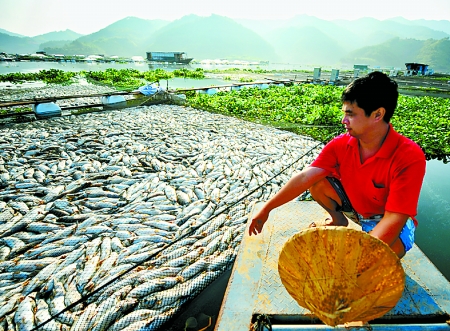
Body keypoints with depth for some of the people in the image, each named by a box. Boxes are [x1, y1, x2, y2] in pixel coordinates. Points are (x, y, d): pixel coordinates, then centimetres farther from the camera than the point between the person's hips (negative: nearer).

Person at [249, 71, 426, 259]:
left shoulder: (410, 157, -31)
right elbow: (304, 178, -22)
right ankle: (339, 220, 12)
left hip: (389, 221, -4)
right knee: (317, 183, -16)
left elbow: (393, 219, -33)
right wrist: (266, 209, -24)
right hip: (354, 204, 4)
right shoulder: (340, 144, -18)